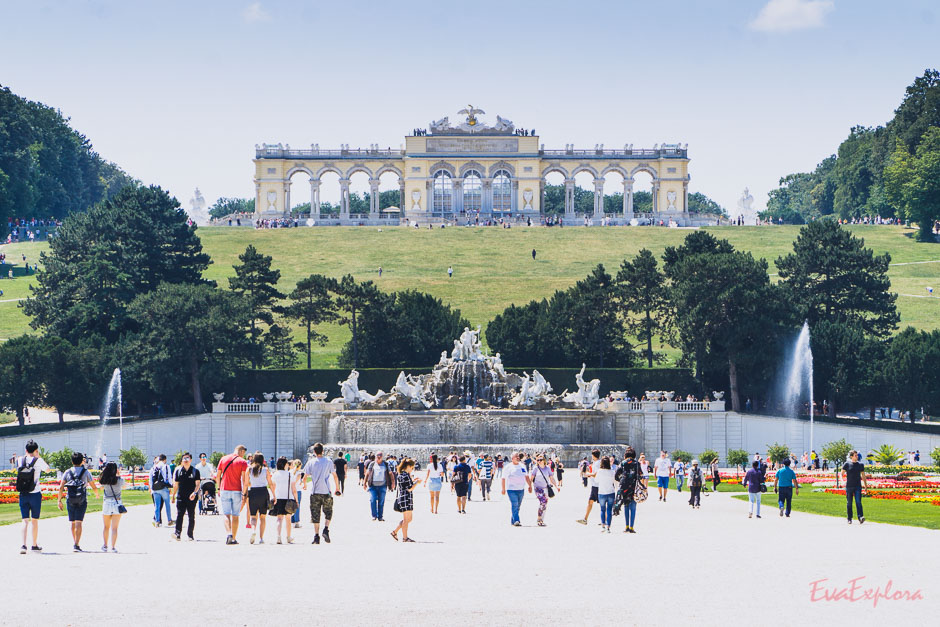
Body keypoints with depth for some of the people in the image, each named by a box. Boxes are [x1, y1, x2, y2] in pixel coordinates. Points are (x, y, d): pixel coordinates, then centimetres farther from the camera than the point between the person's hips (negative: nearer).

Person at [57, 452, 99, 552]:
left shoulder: (67, 472, 4)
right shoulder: (86, 472, 1)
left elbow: (61, 487, -1)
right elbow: (94, 487, 6)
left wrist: (59, 500, 6)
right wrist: (96, 494, 27)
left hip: (70, 500, 2)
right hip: (82, 500, -2)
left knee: (72, 523, 13)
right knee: (78, 522, -7)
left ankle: (75, 543, 21)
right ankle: (76, 545, -16)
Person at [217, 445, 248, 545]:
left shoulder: (223, 459, 7)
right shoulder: (242, 462, -3)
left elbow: (218, 475, 10)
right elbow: (244, 479, -8)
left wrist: (219, 488, 19)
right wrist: (244, 494, -6)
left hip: (224, 490, 2)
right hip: (237, 491, -2)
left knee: (226, 514, 2)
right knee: (235, 516, 7)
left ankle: (228, 533, -22)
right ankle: (233, 539, 9)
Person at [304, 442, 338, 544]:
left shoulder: (311, 462, 0)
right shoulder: (328, 462, 1)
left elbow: (305, 477, 3)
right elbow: (334, 476, 5)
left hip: (314, 492, 0)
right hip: (326, 491, 0)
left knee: (315, 514, 5)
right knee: (328, 512, 14)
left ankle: (316, 536, 0)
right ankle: (326, 529, -8)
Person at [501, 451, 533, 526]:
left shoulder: (522, 466, 13)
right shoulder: (508, 467, -2)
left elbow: (526, 477, 19)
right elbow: (504, 478, -3)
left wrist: (530, 486, 15)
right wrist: (503, 489, -8)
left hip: (521, 489, 5)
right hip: (511, 489, -5)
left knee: (518, 506, 9)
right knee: (514, 505, -15)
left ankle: (513, 521, 19)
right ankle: (516, 520, -21)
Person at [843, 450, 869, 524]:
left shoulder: (860, 464, 10)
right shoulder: (847, 464, 0)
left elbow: (863, 475, 19)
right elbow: (842, 474, 0)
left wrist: (866, 485, 20)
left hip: (858, 486, 1)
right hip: (849, 486, -1)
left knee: (858, 502, -12)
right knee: (849, 503, 6)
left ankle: (860, 517, -20)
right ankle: (849, 519, 16)